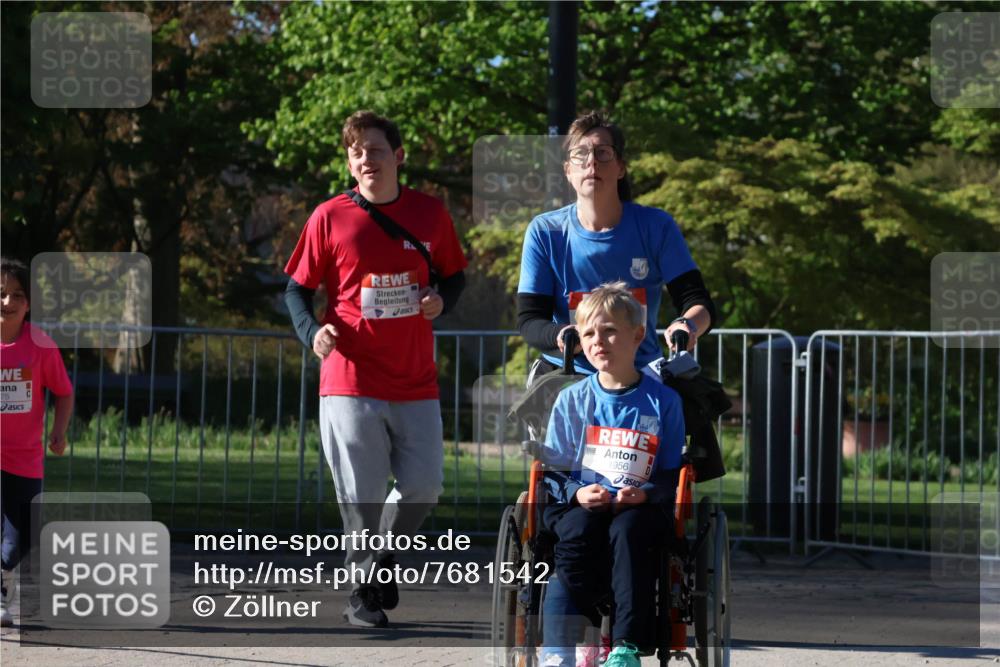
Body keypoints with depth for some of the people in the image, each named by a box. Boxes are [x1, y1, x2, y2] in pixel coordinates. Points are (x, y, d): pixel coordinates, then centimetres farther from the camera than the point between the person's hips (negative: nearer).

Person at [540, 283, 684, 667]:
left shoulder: (663, 401, 8)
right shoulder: (571, 400, 12)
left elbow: (673, 473, 6)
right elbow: (553, 469, 9)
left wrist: (645, 494, -15)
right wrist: (577, 493, -12)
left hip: (640, 506, -1)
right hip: (580, 505, 1)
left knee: (627, 530, -37)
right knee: (578, 530, -35)